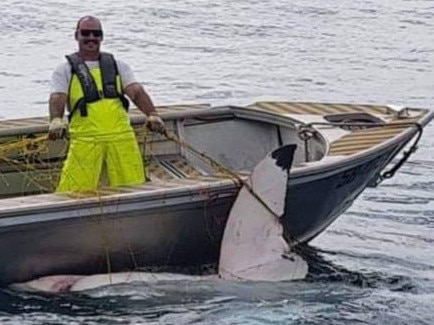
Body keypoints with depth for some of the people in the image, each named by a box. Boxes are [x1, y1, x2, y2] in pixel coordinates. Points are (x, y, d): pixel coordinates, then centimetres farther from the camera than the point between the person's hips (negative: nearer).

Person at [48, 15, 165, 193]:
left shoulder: (118, 66, 19)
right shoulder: (65, 70, 13)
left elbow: (137, 92, 5)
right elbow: (57, 99, -3)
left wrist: (152, 115, -16)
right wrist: (56, 121, -26)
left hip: (122, 137, 2)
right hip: (85, 139, -2)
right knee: (74, 192, -11)